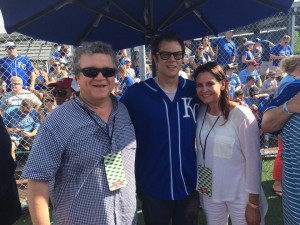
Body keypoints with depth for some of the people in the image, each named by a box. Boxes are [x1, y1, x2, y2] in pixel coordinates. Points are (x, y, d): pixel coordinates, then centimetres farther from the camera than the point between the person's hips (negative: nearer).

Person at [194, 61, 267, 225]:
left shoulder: (241, 115, -18)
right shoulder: (199, 112, -3)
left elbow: (253, 161, -16)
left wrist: (253, 204, -13)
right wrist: (200, 184, 7)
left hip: (240, 195, -4)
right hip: (209, 192, 5)